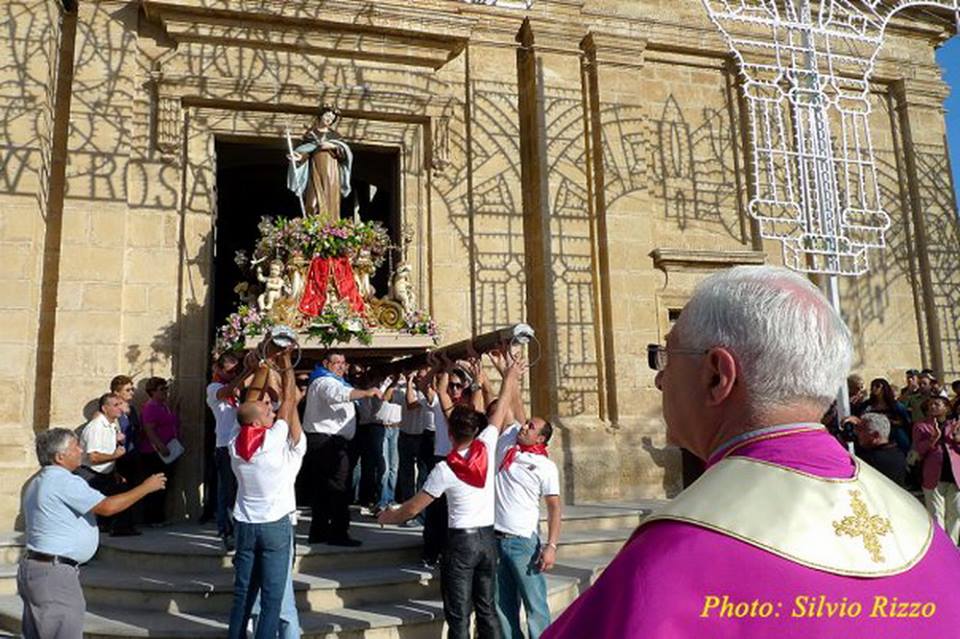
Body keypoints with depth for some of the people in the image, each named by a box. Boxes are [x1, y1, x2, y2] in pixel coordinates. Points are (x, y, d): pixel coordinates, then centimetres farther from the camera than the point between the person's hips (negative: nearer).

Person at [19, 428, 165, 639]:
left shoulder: (38, 482, 15)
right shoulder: (63, 481, -18)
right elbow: (107, 507, -23)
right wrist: (146, 487, -14)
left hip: (34, 565, 11)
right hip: (54, 574, -11)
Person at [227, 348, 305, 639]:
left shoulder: (235, 445, 0)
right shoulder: (274, 439, -15)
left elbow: (249, 404, 11)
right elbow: (288, 400, -6)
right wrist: (286, 362, 5)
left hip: (245, 524, 5)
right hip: (275, 524, -5)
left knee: (243, 592, 12)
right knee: (272, 596, 0)